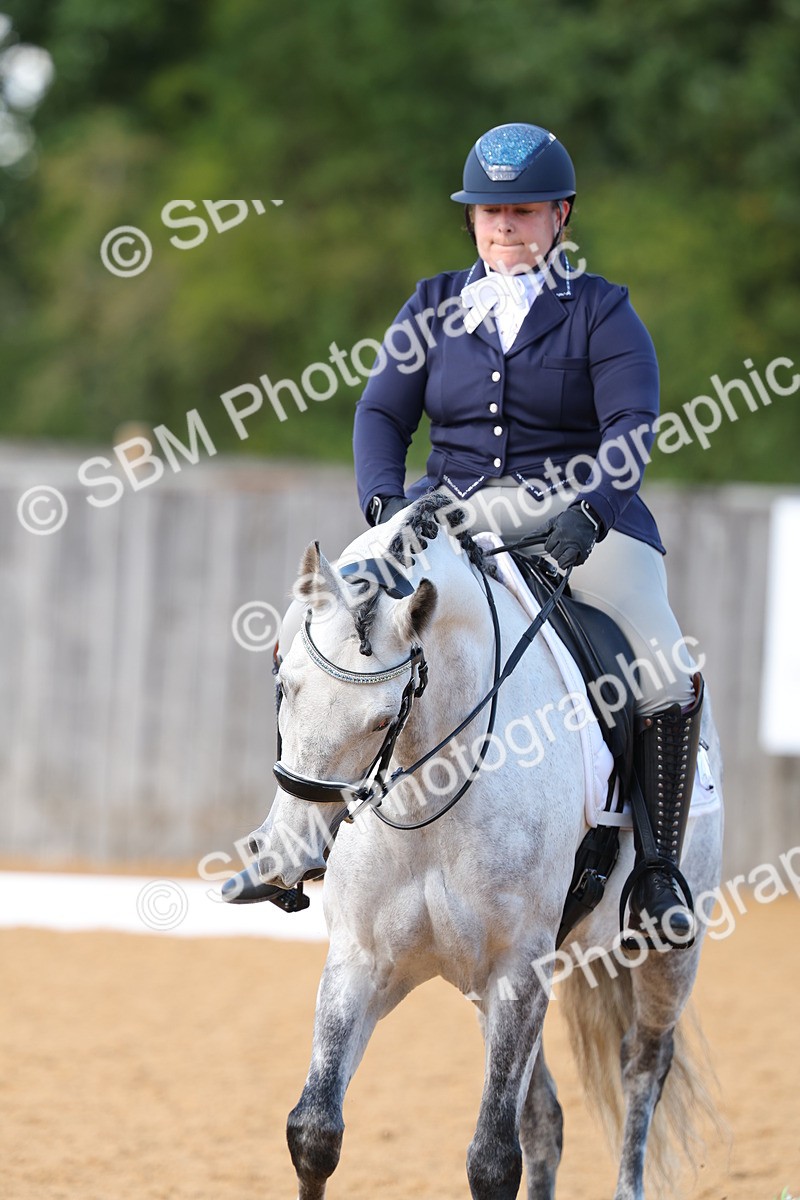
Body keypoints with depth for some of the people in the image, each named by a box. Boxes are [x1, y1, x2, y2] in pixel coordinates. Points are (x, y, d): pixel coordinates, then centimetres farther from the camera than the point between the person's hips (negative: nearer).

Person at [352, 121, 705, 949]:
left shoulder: (601, 313, 2)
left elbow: (631, 428, -10)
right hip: (450, 510, 3)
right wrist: (384, 501, -14)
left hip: (578, 515, -3)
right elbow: (381, 412, 7)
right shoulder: (434, 307, 12)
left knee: (665, 676, -24)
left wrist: (588, 511, -29)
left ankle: (658, 866, -11)